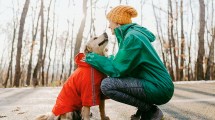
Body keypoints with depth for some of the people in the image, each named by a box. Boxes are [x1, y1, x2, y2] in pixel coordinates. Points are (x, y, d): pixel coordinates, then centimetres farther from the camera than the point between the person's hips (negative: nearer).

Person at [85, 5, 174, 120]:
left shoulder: (132, 37, -17)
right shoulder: (131, 33, 11)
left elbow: (117, 70, -19)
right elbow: (121, 62, 16)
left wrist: (94, 58, -8)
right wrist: (99, 59, 12)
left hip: (159, 88, -10)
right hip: (154, 83, 10)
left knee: (107, 84, -19)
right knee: (113, 79, 17)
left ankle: (151, 111, -5)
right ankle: (144, 109, 14)